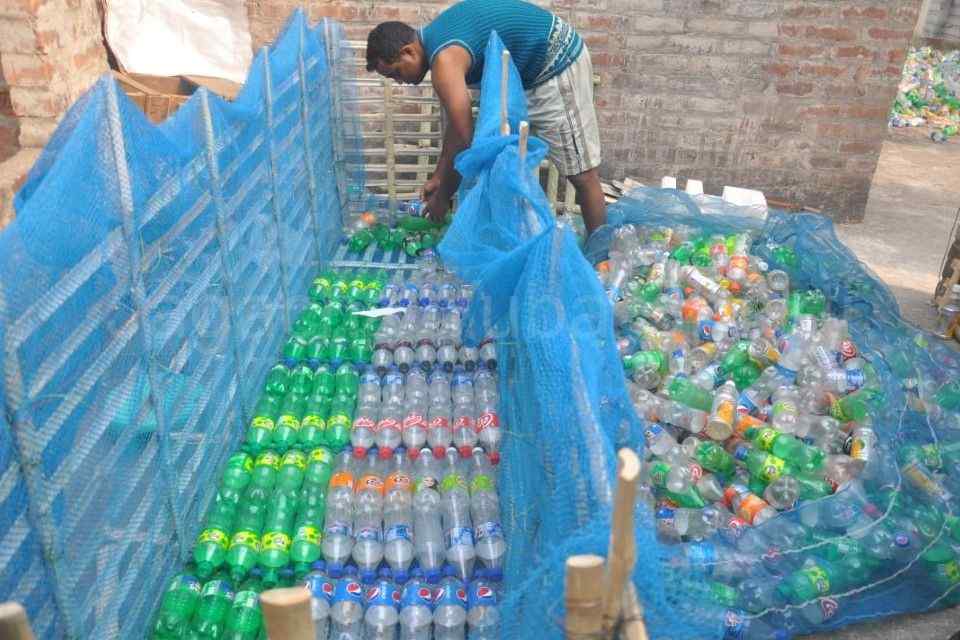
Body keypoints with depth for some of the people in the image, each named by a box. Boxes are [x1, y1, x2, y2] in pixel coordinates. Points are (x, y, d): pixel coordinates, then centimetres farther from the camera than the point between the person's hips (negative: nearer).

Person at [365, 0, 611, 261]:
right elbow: (458, 122, 13)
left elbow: (463, 140, -23)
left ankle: (597, 251, 9)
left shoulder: (444, 60, -25)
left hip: (557, 63, -10)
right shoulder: (436, 39, 6)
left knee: (580, 171, -3)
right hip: (531, 71, 10)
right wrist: (438, 177, 15)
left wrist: (443, 197, -10)